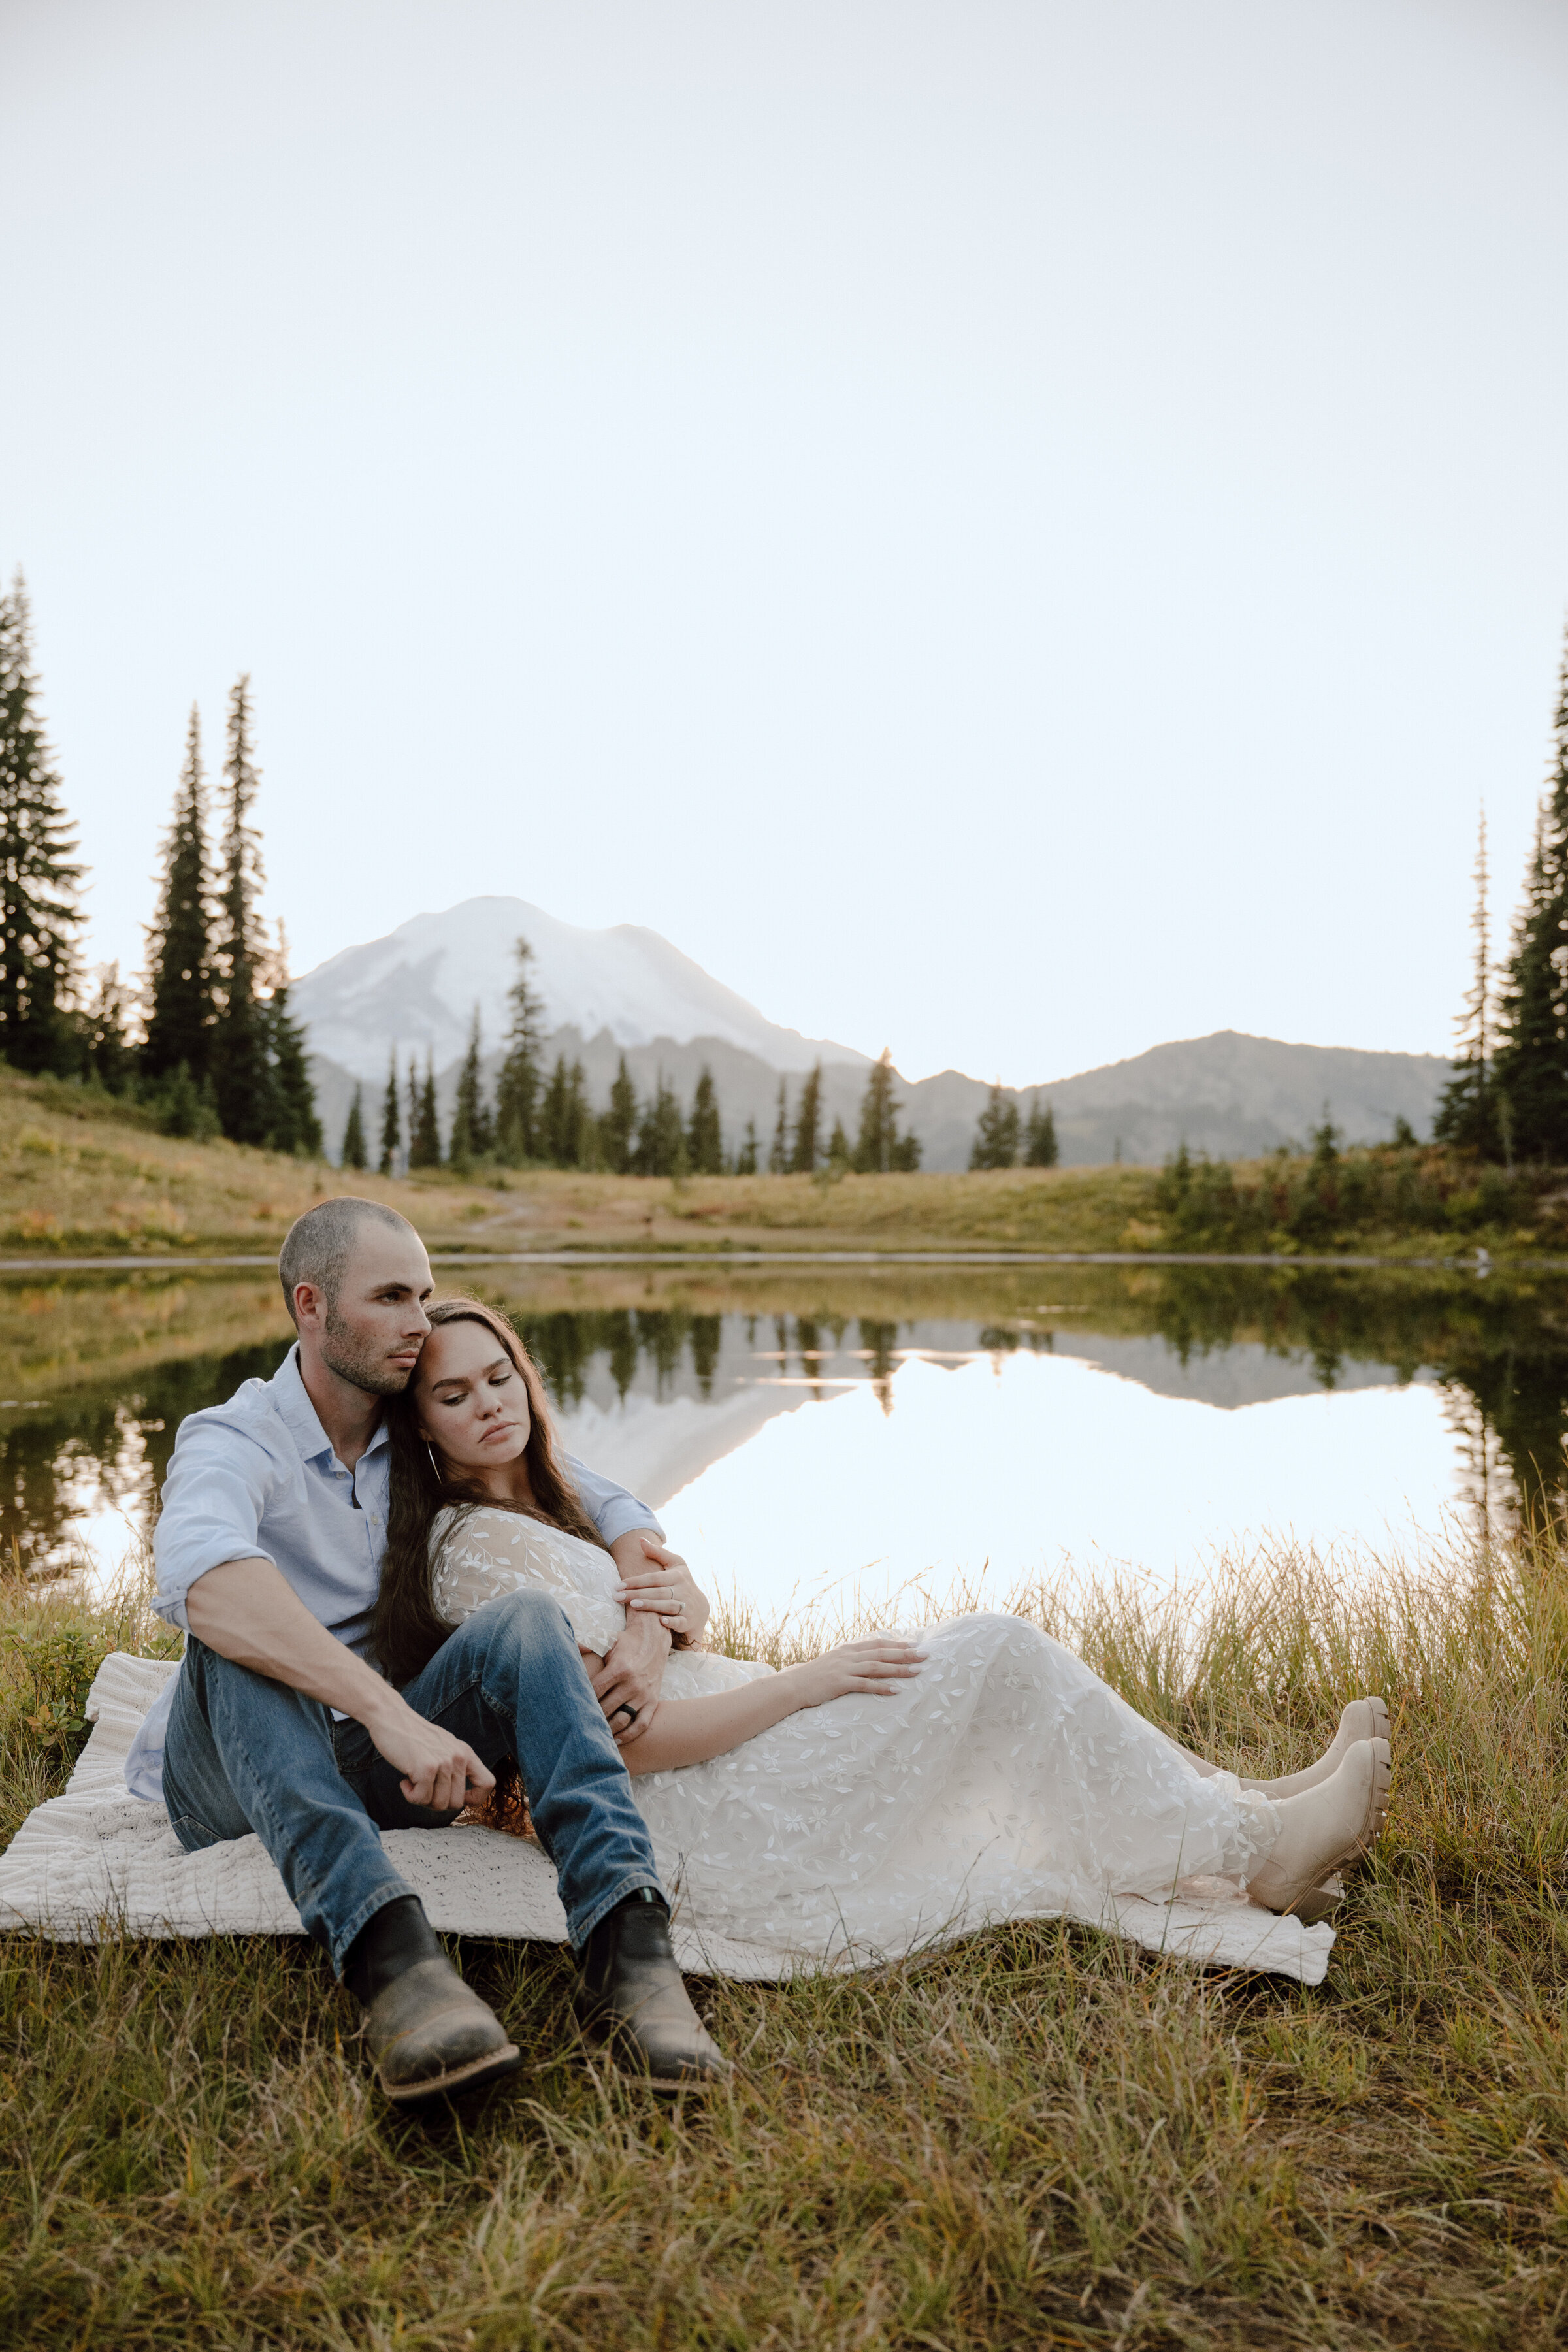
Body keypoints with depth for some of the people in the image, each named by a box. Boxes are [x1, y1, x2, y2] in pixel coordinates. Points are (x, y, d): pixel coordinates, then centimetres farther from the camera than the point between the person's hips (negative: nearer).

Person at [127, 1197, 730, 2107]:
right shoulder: (236, 1442, -13)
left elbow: (623, 1520, 6)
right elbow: (201, 1578, -37)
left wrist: (651, 1627, -17)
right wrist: (392, 1714, -48)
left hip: (379, 1767, 4)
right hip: (234, 1785, -3)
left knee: (528, 1619, -24)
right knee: (237, 1633, -34)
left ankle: (628, 1944, -42)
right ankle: (389, 1953, -51)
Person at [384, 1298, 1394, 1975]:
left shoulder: (533, 1515, 16)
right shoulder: (483, 1544, -16)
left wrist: (667, 1602, -8)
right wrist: (804, 1681, -17)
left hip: (723, 1792, 10)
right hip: (701, 1824, -10)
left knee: (999, 1661, 5)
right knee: (998, 1653, -16)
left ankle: (1244, 1804, 7)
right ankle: (1258, 1849, -6)